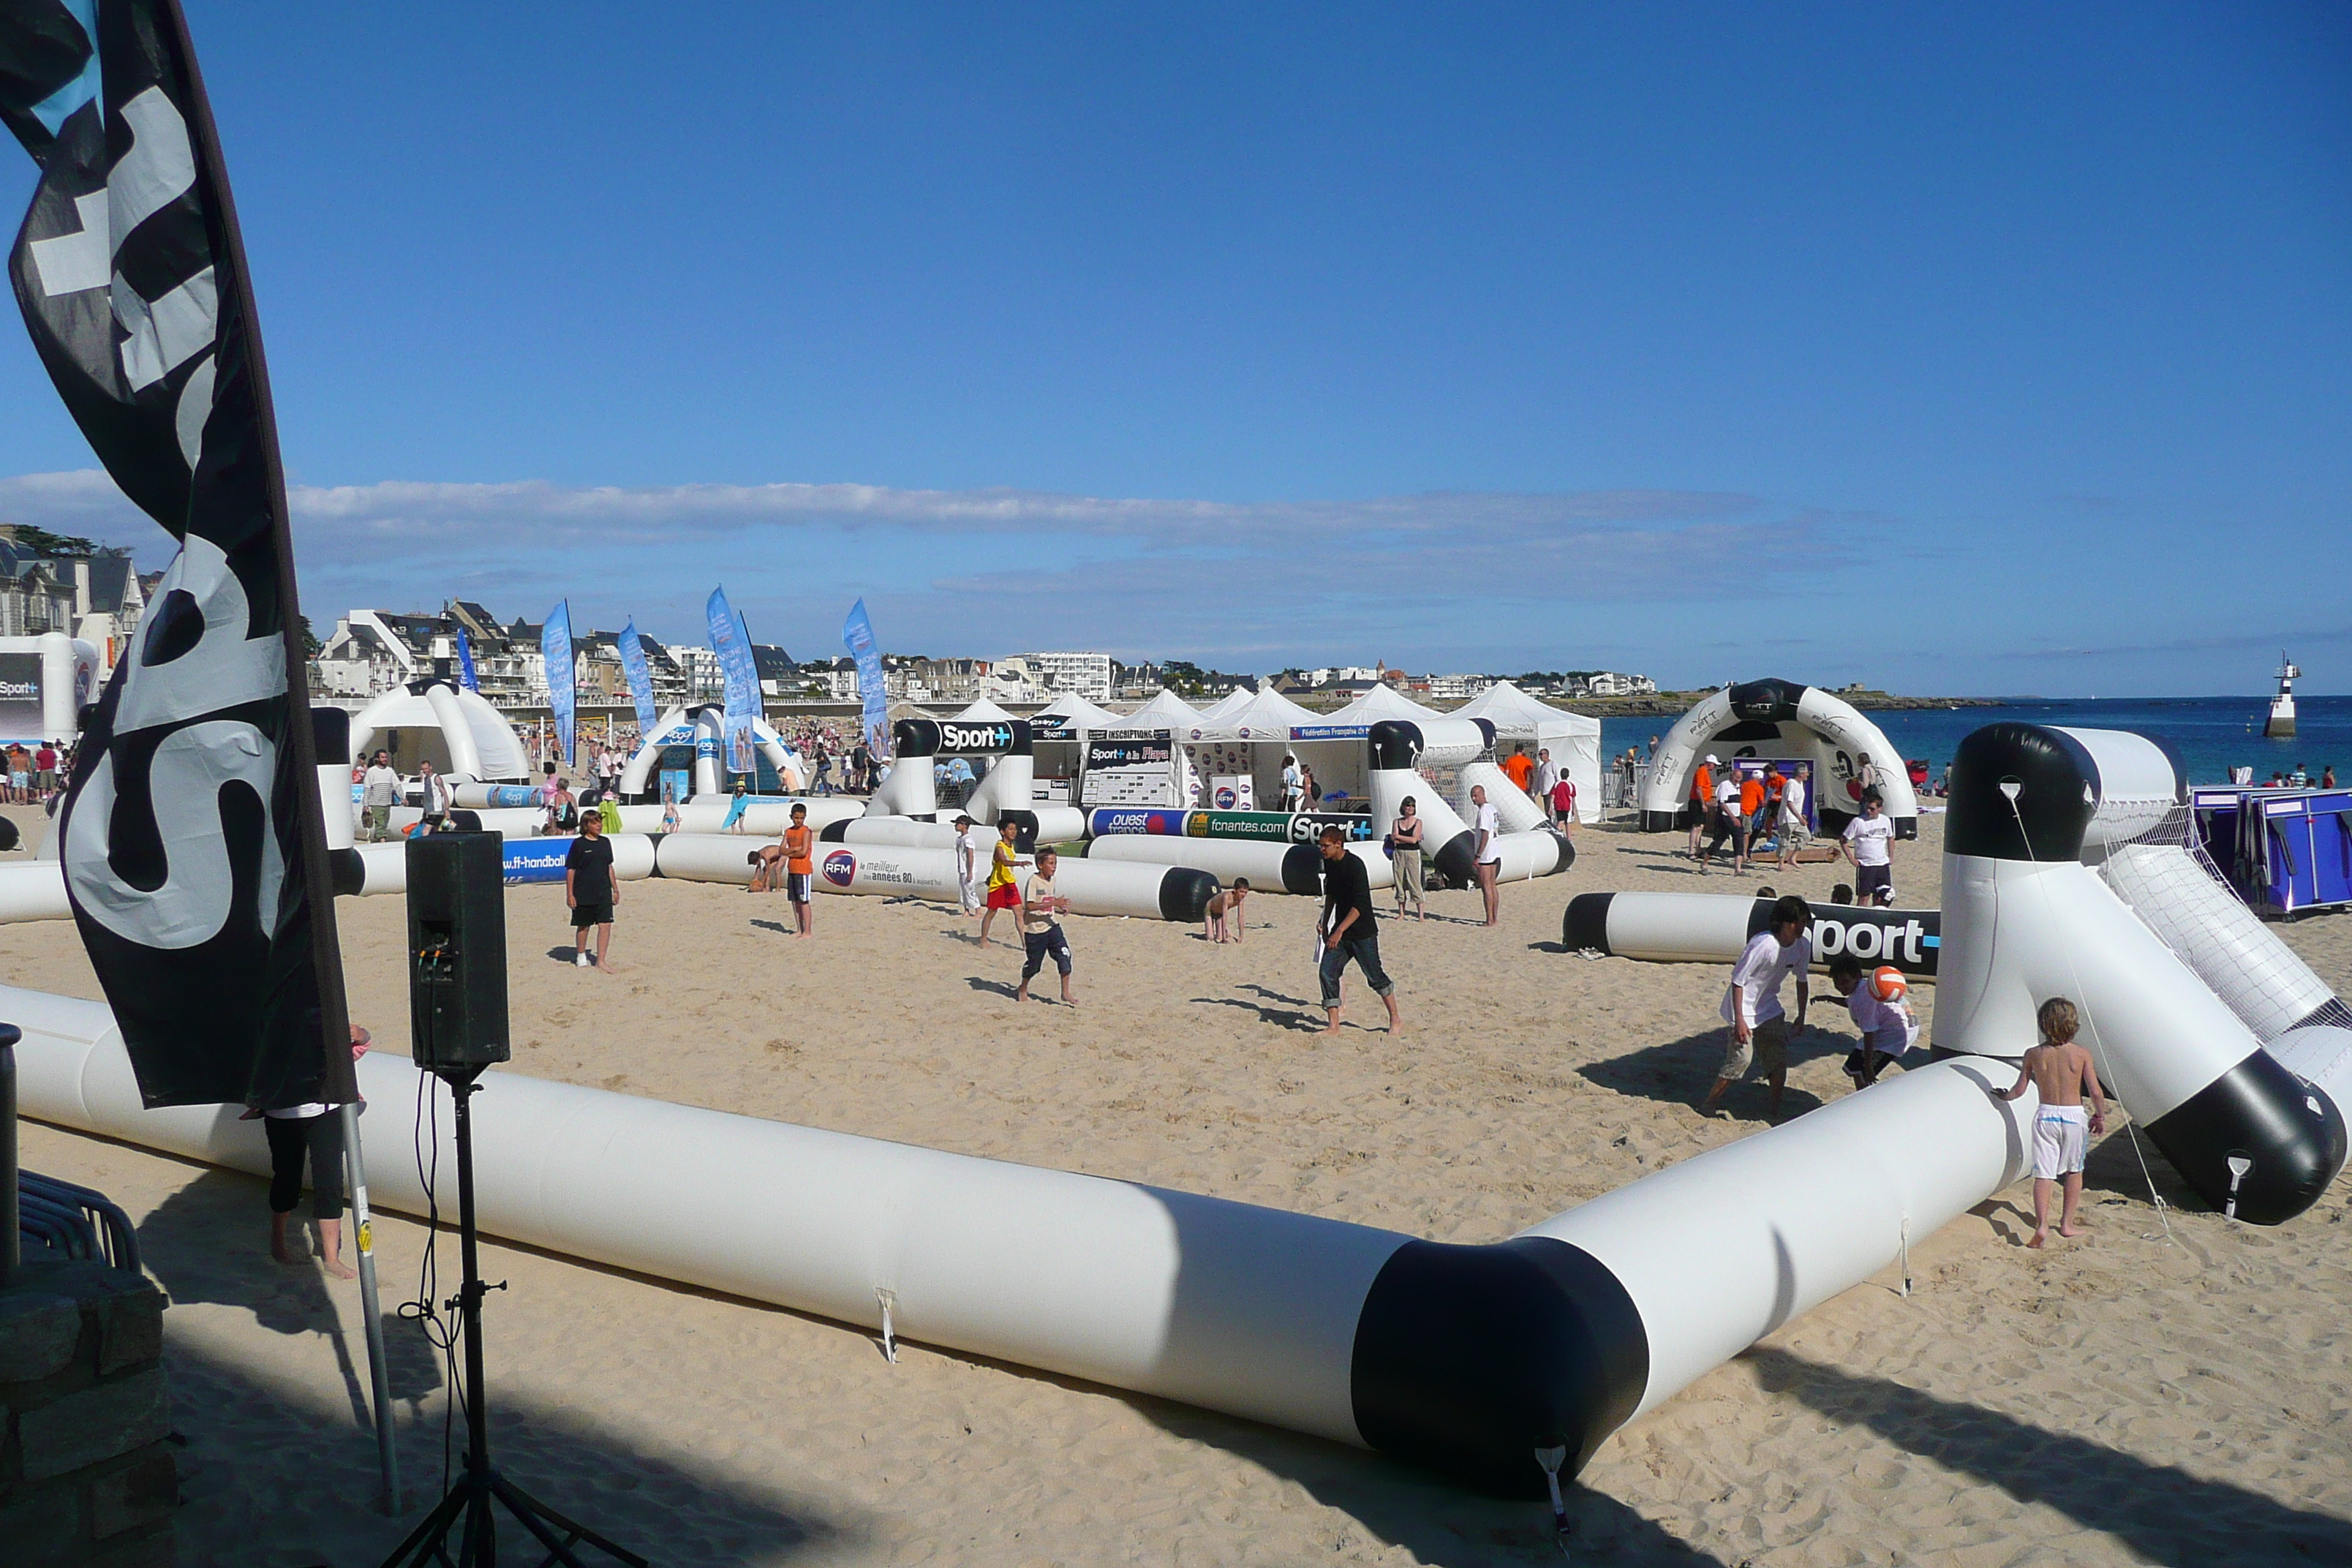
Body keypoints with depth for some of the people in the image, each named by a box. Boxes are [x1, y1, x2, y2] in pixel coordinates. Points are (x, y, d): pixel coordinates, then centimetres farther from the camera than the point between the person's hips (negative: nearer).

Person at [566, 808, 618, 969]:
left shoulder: (605, 842, 8)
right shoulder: (579, 844, -6)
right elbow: (570, 870, -5)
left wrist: (615, 889, 15)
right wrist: (570, 894, -8)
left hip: (603, 893, 4)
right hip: (583, 894, -4)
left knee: (605, 925, -5)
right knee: (583, 926, 10)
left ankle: (600, 961, -1)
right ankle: (581, 957, 28)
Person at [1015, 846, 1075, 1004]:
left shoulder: (1051, 880, 9)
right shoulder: (1033, 881, -15)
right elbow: (1030, 905, -25)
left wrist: (1060, 909, 3)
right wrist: (1054, 903, -30)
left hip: (1052, 926, 6)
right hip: (1035, 930, -6)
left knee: (1064, 956, -9)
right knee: (1034, 963, 7)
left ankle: (1066, 992, -3)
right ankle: (1023, 989, 32)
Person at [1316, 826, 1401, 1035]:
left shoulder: (1355, 865, -20)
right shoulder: (1329, 863, 5)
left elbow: (1360, 904, -26)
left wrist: (1339, 931, -31)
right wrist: (1325, 922, 21)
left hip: (1363, 932, -7)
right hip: (1339, 931, 7)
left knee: (1375, 977, 2)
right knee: (1326, 972, -4)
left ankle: (1396, 1020, 20)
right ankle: (1333, 1026, 0)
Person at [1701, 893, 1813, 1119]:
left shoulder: (1803, 945, -7)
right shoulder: (1762, 945, -29)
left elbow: (1802, 980, 9)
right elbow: (1738, 981, -24)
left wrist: (1801, 1016, 14)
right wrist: (1740, 1020, -25)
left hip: (1769, 1008, 7)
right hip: (1744, 1008, -7)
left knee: (1779, 1059, 7)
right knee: (1741, 1060, -10)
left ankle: (1777, 1110, 22)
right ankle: (1708, 1104, 7)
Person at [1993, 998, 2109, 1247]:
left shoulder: (2034, 1054, -4)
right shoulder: (2081, 1054, -7)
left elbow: (2019, 1090, 2)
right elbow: (2096, 1093, -4)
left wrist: (2004, 1096, 23)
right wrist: (2100, 1117, 13)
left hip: (2045, 1116, 0)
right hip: (2074, 1116, 0)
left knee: (2043, 1173, 0)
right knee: (2074, 1171, 19)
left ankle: (2041, 1224, -16)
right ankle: (2067, 1224, 24)